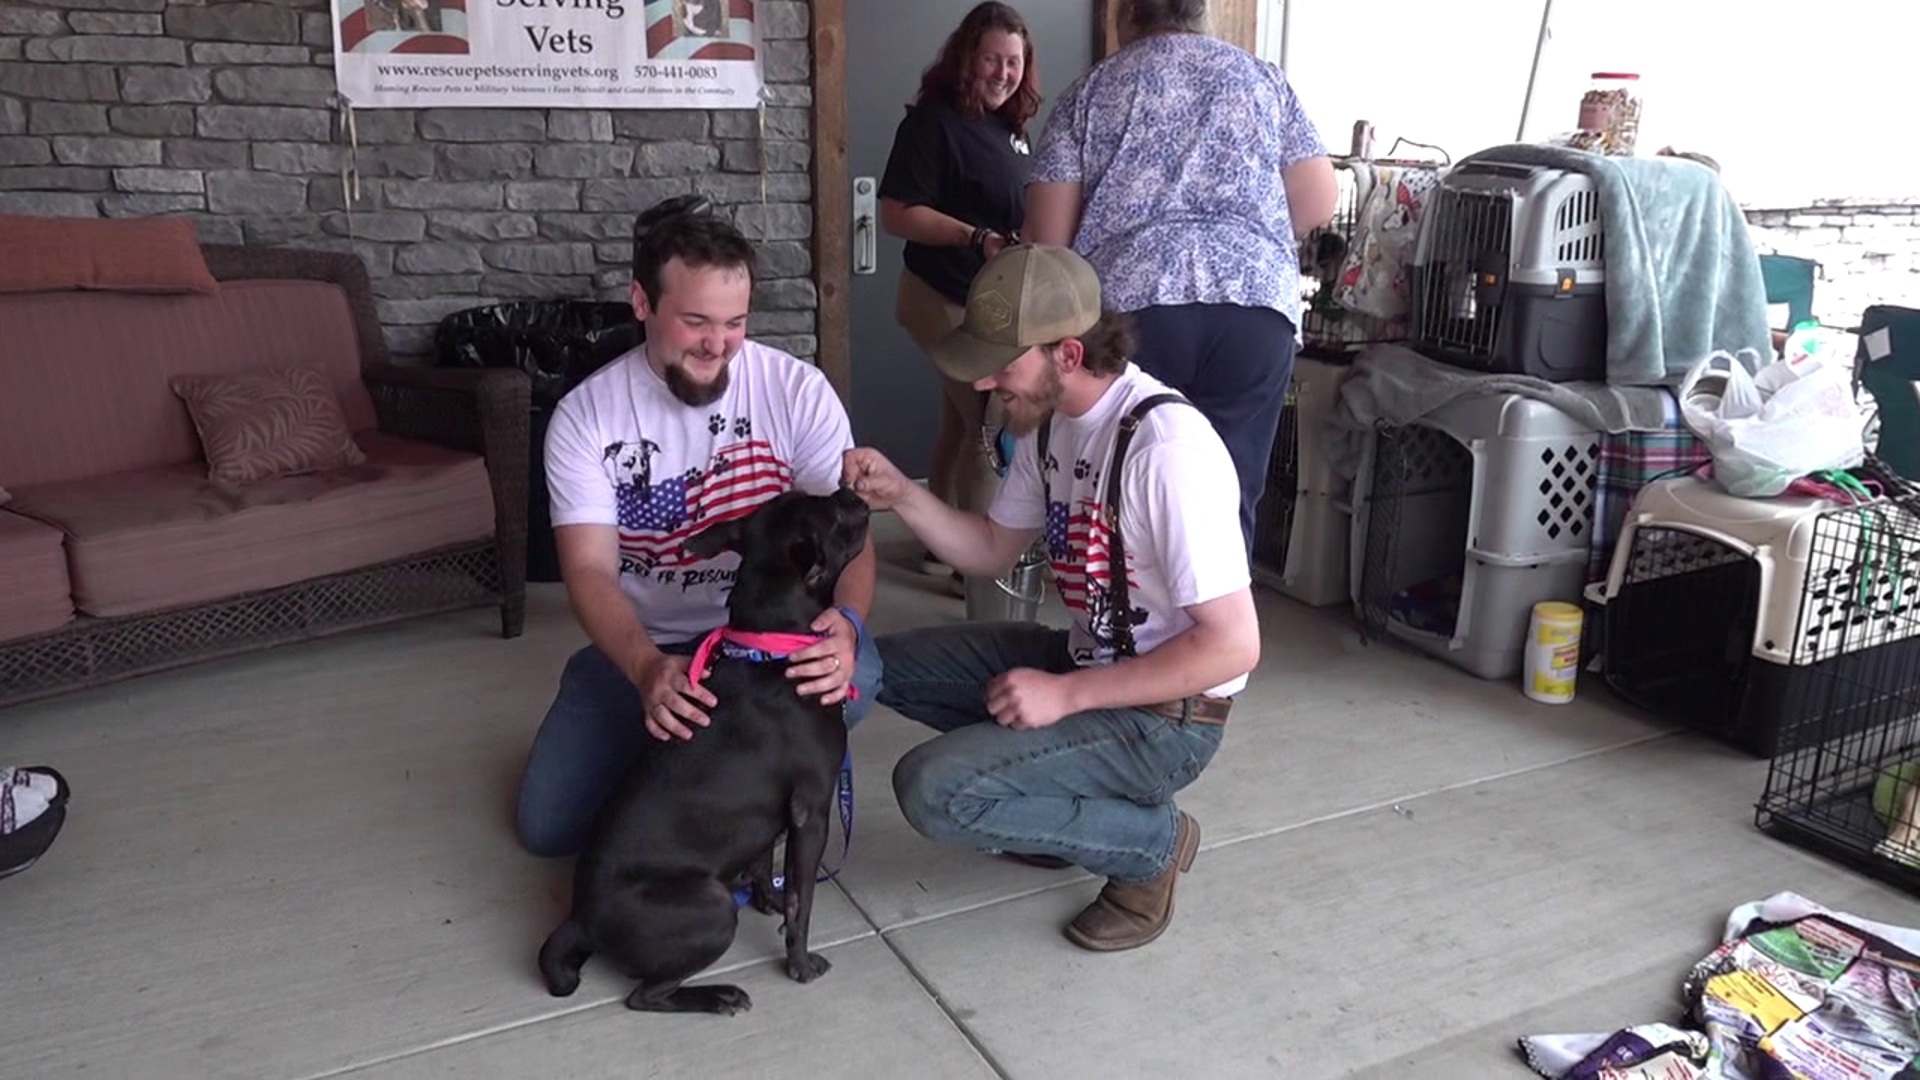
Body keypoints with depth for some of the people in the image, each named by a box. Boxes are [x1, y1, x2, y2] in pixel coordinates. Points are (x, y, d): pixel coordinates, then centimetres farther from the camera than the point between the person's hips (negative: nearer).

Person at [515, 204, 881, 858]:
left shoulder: (797, 390, -10)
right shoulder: (585, 416, -9)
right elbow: (590, 570, -16)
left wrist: (845, 622, -39)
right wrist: (647, 667, -38)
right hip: (640, 646, 1)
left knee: (855, 674, -34)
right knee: (548, 825, -11)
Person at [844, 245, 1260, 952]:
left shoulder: (1166, 444, -27)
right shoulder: (1050, 418, 0)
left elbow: (1233, 644, -27)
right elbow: (994, 549, 12)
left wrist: (1066, 694, -23)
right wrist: (900, 496, -6)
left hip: (1166, 715, -9)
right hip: (1087, 659, 9)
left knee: (933, 789, -22)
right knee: (889, 664, 7)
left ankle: (1153, 840, -1)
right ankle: (1072, 802, 11)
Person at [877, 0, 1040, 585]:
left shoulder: (1004, 124, 9)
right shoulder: (933, 121, -16)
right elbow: (897, 215, -23)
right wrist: (977, 239, -31)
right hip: (948, 299, -9)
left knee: (962, 418, 14)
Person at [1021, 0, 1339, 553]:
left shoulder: (1091, 91, 13)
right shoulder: (1264, 79, 17)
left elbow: (1047, 234, 8)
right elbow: (1319, 202, 13)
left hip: (1129, 307, -1)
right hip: (1255, 305, 1)